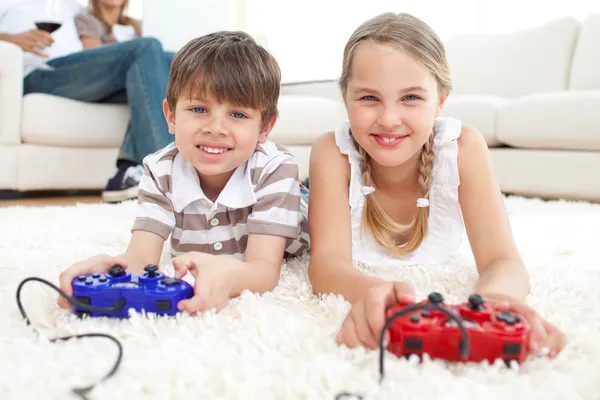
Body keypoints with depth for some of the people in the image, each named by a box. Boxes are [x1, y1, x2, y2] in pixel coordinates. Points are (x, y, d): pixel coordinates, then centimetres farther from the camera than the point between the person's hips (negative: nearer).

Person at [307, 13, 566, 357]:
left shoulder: (463, 147, -32)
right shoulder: (333, 151, -34)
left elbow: (503, 261, -37)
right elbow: (327, 260, -44)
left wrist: (491, 296, -63)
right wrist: (371, 291, -70)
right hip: (360, 277, -1)